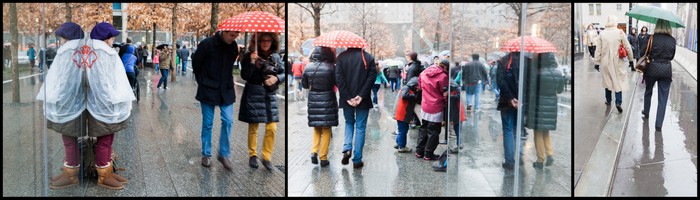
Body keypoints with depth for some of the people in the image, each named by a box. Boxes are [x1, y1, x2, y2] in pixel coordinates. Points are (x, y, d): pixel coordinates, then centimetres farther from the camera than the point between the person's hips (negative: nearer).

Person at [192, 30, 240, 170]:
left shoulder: (233, 46, -2)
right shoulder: (207, 44, -14)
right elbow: (195, 63, -2)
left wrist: (227, 82, 12)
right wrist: (203, 82, 6)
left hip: (226, 90, 3)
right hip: (208, 90, -3)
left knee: (228, 121, -4)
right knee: (207, 123, 4)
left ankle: (224, 154, 8)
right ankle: (206, 154, 17)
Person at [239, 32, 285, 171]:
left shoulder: (276, 57, 5)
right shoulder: (249, 56, -4)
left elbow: (283, 73, 11)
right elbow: (244, 76, -8)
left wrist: (276, 78, -10)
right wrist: (252, 62, -22)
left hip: (270, 95, 3)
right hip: (253, 95, -3)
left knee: (272, 128, 0)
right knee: (253, 127, 6)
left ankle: (267, 157, 14)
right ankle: (252, 155, 23)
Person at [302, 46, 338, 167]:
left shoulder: (308, 67, -2)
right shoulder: (331, 67, -13)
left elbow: (304, 85, 8)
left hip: (313, 100, 3)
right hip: (327, 100, -3)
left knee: (316, 128, 19)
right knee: (326, 130, 7)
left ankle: (314, 151, 3)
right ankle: (323, 158, 8)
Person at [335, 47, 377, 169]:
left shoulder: (341, 57, -1)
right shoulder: (369, 58, -1)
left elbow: (338, 78, -9)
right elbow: (372, 77, -10)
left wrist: (347, 97, -10)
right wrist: (361, 96, -13)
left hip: (347, 99, 1)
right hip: (363, 99, -1)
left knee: (349, 123, 22)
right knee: (360, 127, 7)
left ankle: (347, 148, 0)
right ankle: (357, 160, 7)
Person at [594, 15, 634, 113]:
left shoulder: (602, 33, -5)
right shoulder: (620, 32, -9)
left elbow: (598, 50, -3)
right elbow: (628, 48, -4)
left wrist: (597, 63, 5)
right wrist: (631, 59, 9)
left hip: (605, 62, 2)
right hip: (618, 61, -2)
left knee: (607, 80, 17)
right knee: (619, 81, 5)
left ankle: (608, 100, 28)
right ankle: (618, 102, -9)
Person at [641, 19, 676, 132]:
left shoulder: (652, 38, -11)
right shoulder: (672, 40, -2)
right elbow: (672, 56, 9)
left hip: (652, 68, -1)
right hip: (666, 70, 1)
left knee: (648, 92, 24)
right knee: (663, 98, 4)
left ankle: (646, 113, 40)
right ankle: (659, 124, 2)